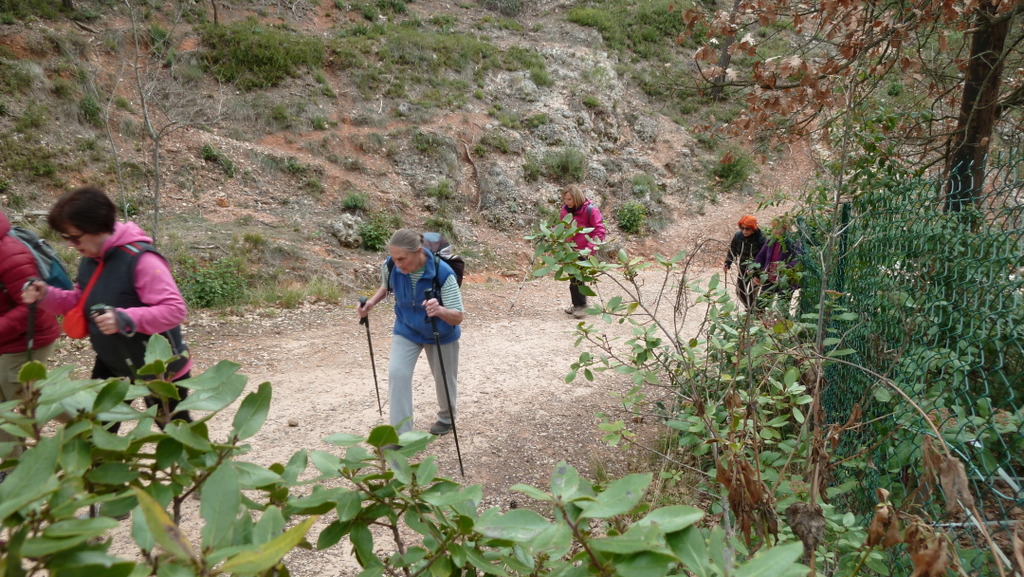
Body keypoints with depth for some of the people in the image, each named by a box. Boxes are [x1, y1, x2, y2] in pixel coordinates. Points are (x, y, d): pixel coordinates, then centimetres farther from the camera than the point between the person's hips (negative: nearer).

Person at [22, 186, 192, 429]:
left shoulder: (141, 259, -30)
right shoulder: (91, 259, -2)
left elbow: (174, 309, -34)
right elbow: (81, 301, 12)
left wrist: (126, 319, -46)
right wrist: (46, 295, -7)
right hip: (112, 363, 8)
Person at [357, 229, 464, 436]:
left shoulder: (443, 273, -34)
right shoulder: (390, 266, -23)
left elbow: (458, 317, -32)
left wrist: (439, 310, -53)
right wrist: (372, 302, -15)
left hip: (441, 334, -2)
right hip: (406, 330, 2)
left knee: (444, 379, 14)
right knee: (397, 373, -14)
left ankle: (447, 418, 46)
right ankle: (400, 434, -3)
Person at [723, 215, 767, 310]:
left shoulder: (760, 238, -22)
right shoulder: (738, 236, -9)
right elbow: (732, 250, 4)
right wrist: (727, 263, -9)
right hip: (742, 269, 5)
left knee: (752, 294, -6)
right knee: (739, 291, 15)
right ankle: (749, 309, 40)